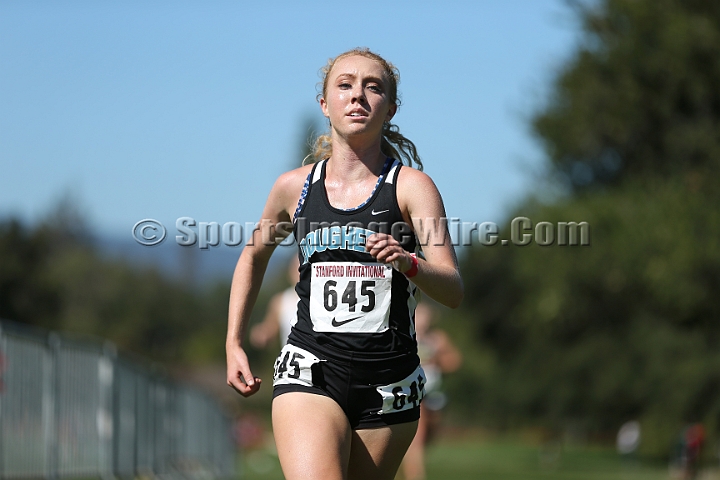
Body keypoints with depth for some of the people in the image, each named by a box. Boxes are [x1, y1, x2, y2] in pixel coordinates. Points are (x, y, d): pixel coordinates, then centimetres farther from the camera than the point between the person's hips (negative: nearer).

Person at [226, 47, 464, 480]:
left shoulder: (412, 186, -1)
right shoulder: (295, 187, 7)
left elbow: (453, 291, -11)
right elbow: (254, 256, 27)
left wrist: (408, 263, -32)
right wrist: (234, 345, 21)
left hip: (388, 383, 0)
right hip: (310, 373, 0)